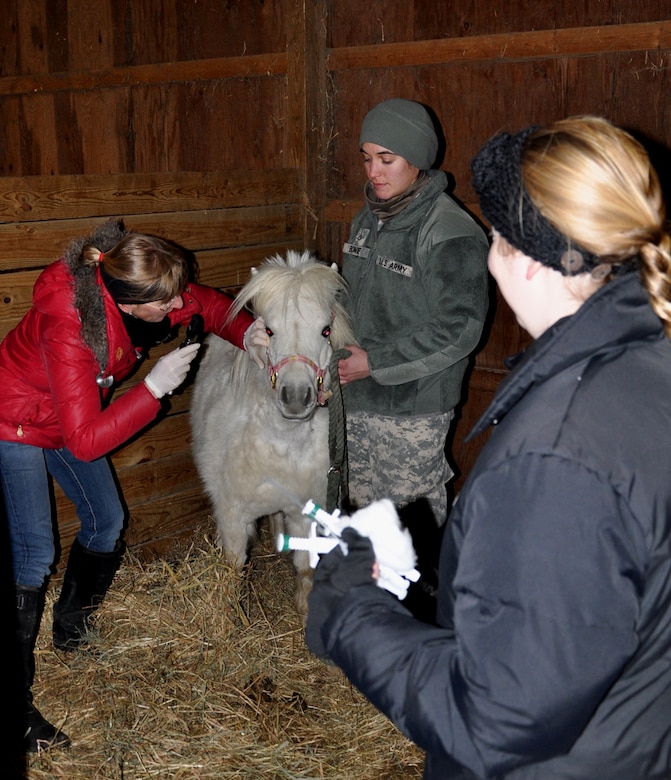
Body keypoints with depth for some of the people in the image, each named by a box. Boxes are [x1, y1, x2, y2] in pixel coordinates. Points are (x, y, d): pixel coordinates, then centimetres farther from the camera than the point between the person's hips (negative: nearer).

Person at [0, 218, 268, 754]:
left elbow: (207, 305, -2)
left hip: (74, 413, 8)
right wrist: (154, 388, -40)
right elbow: (85, 442, -39)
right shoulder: (70, 328, -41)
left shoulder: (144, 290, -22)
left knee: (107, 522, 12)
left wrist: (247, 334, -21)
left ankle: (71, 630, 36)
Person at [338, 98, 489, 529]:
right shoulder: (368, 219, 9)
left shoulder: (451, 233, -16)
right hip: (356, 399, 8)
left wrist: (375, 362, -19)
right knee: (363, 507, 18)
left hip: (414, 406, -7)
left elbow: (459, 329, -20)